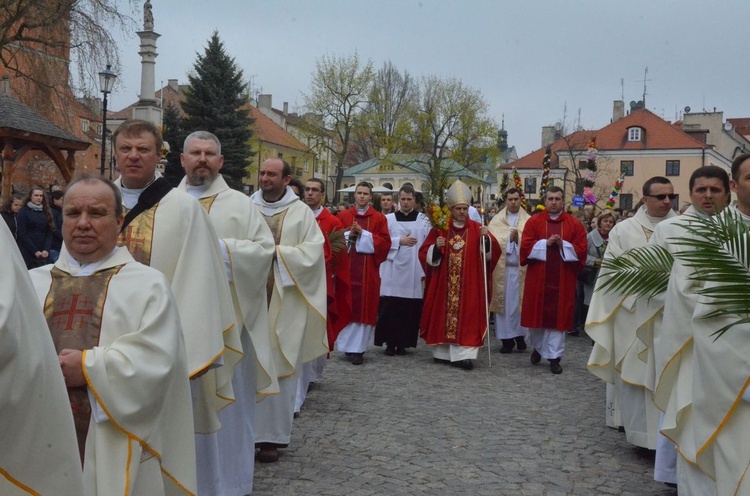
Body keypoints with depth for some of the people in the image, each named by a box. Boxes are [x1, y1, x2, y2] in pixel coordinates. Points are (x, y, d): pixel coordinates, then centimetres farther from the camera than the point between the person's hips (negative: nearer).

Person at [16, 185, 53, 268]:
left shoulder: (46, 212, 14)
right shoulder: (23, 212, 1)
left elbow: (49, 233, 8)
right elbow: (22, 234, -7)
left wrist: (46, 250, -8)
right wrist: (35, 251, -13)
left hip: (44, 253, 4)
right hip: (28, 253, -4)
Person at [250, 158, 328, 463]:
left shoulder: (301, 213, 3)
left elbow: (312, 253, -5)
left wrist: (276, 251, -14)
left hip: (284, 304, -2)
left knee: (278, 368, 1)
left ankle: (271, 436, 10)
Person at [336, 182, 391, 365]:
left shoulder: (379, 218, 6)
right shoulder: (343, 216, 9)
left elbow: (385, 242, -2)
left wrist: (363, 234, -11)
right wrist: (349, 233, -12)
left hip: (368, 269, -1)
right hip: (346, 267, 1)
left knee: (364, 307, -2)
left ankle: (358, 348, 2)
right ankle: (348, 344, 12)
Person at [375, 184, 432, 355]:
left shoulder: (423, 220, 6)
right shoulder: (388, 219, 7)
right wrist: (399, 241, -9)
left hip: (414, 272, 0)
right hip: (392, 271, 0)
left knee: (410, 309, 1)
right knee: (390, 308, -2)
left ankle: (403, 342, 11)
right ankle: (390, 342, 6)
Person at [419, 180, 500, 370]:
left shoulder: (477, 229, 4)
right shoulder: (439, 229, 3)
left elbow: (491, 253, -2)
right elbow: (425, 253, 3)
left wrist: (486, 239, -20)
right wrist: (436, 247, -16)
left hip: (468, 284, 0)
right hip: (444, 284, 1)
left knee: (466, 316, -5)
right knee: (443, 315, 5)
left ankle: (463, 354, -5)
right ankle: (443, 353, 16)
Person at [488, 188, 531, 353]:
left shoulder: (528, 220, 5)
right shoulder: (497, 220, 8)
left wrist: (518, 238, -15)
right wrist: (510, 238, -8)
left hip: (521, 268, -1)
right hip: (501, 267, 1)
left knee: (520, 301, 2)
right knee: (503, 302, 1)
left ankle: (520, 336, 14)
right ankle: (507, 339, 6)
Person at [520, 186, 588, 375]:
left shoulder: (575, 224, 3)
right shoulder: (534, 221, 3)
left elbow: (581, 250, -2)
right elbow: (525, 246, -5)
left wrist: (563, 244, -16)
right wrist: (546, 243, -17)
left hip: (563, 279, 0)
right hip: (538, 277, 0)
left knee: (558, 316, 1)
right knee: (537, 314, 7)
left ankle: (554, 356, 7)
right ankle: (538, 347, 32)